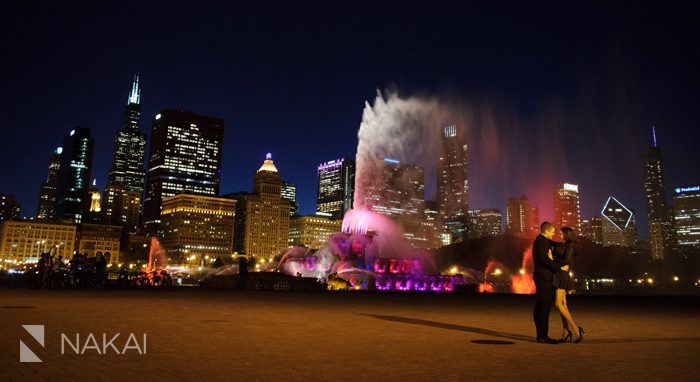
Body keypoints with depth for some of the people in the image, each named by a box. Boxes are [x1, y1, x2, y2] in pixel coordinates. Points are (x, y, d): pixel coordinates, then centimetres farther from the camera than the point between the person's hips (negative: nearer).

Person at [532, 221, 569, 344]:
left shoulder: (543, 241, 18)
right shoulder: (541, 241, -14)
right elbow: (545, 259, -23)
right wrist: (560, 267, -18)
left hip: (542, 278, 11)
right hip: (543, 278, -11)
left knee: (540, 307, 9)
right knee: (545, 306, -9)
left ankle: (541, 335, 13)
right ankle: (543, 336, -7)